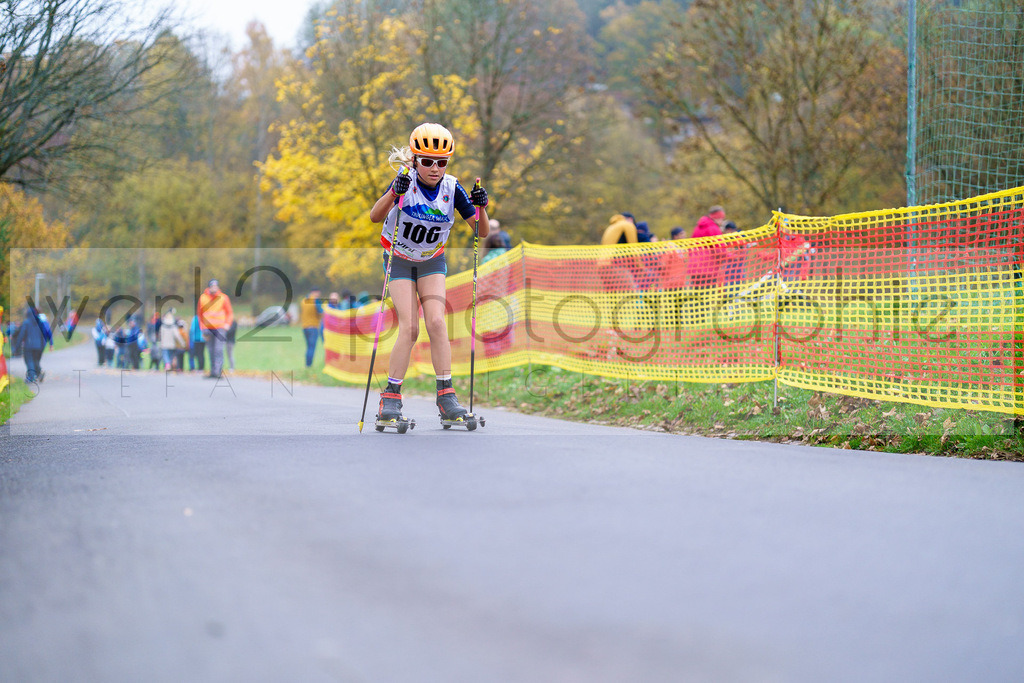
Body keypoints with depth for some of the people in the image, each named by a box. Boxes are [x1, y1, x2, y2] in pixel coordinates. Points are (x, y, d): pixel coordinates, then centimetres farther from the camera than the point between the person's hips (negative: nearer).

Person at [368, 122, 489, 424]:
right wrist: (394, 193, -52)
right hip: (399, 260, -2)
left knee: (436, 322, -14)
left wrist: (480, 208, -30)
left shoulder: (452, 188, -13)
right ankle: (390, 398, -7)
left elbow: (483, 232, -11)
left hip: (432, 262, 2)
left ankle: (446, 397, -11)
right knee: (409, 328, -14)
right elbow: (375, 217, -35)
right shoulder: (406, 182, -21)